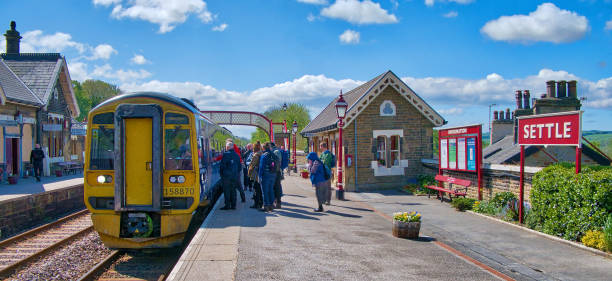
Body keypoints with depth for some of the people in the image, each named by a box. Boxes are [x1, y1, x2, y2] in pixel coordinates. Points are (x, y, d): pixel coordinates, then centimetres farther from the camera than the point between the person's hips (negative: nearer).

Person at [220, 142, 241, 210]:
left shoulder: (226, 154, -10)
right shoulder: (236, 155, 8)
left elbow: (222, 165, -11)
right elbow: (239, 166, 12)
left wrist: (221, 173, 1)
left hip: (226, 175, -6)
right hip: (235, 176, 6)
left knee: (226, 191, -1)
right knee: (233, 190, 11)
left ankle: (227, 205, -1)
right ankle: (233, 205, 13)